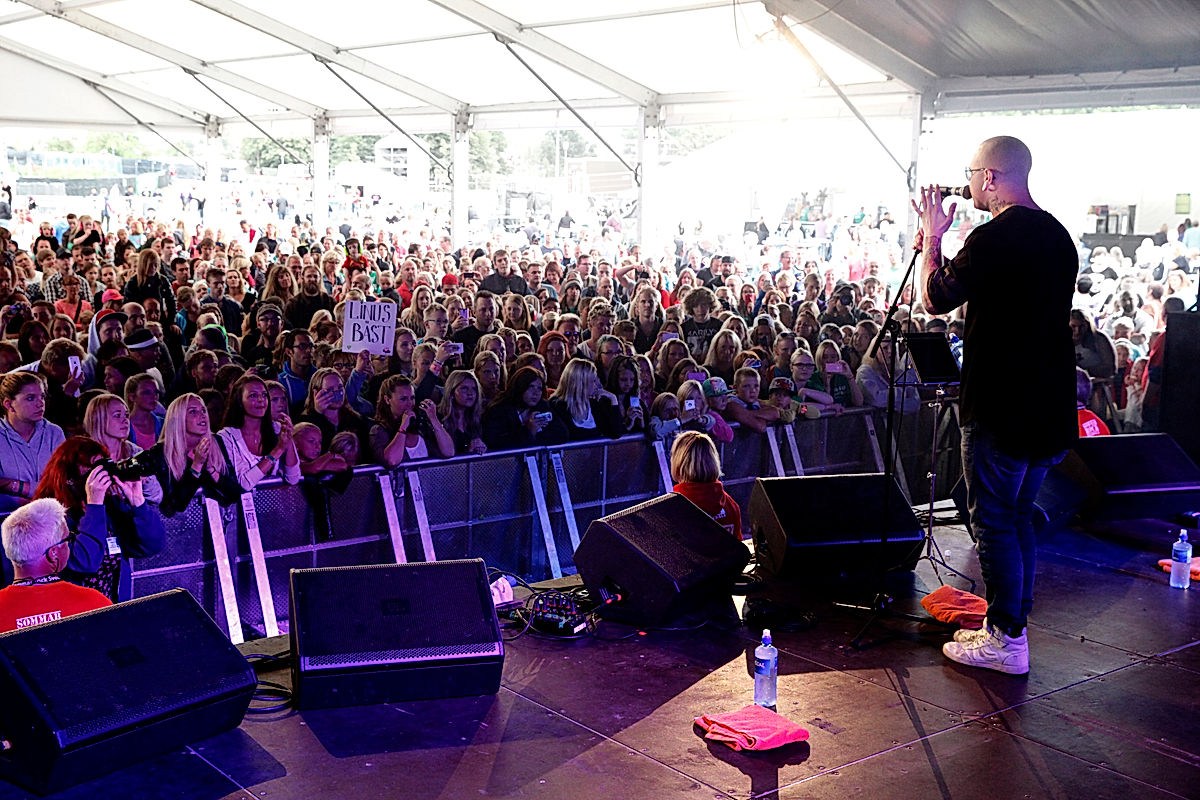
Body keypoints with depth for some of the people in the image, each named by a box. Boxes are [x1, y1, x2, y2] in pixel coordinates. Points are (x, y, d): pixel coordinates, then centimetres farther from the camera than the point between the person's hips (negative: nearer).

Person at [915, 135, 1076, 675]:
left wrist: (932, 238, 3)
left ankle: (1006, 640, 5)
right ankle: (1010, 623, 26)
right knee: (1018, 516, 17)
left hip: (1001, 408, -9)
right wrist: (937, 243, 22)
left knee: (994, 520, 0)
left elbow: (937, 300, -11)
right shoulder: (1058, 236, 12)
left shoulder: (994, 237, -17)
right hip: (1051, 407, 9)